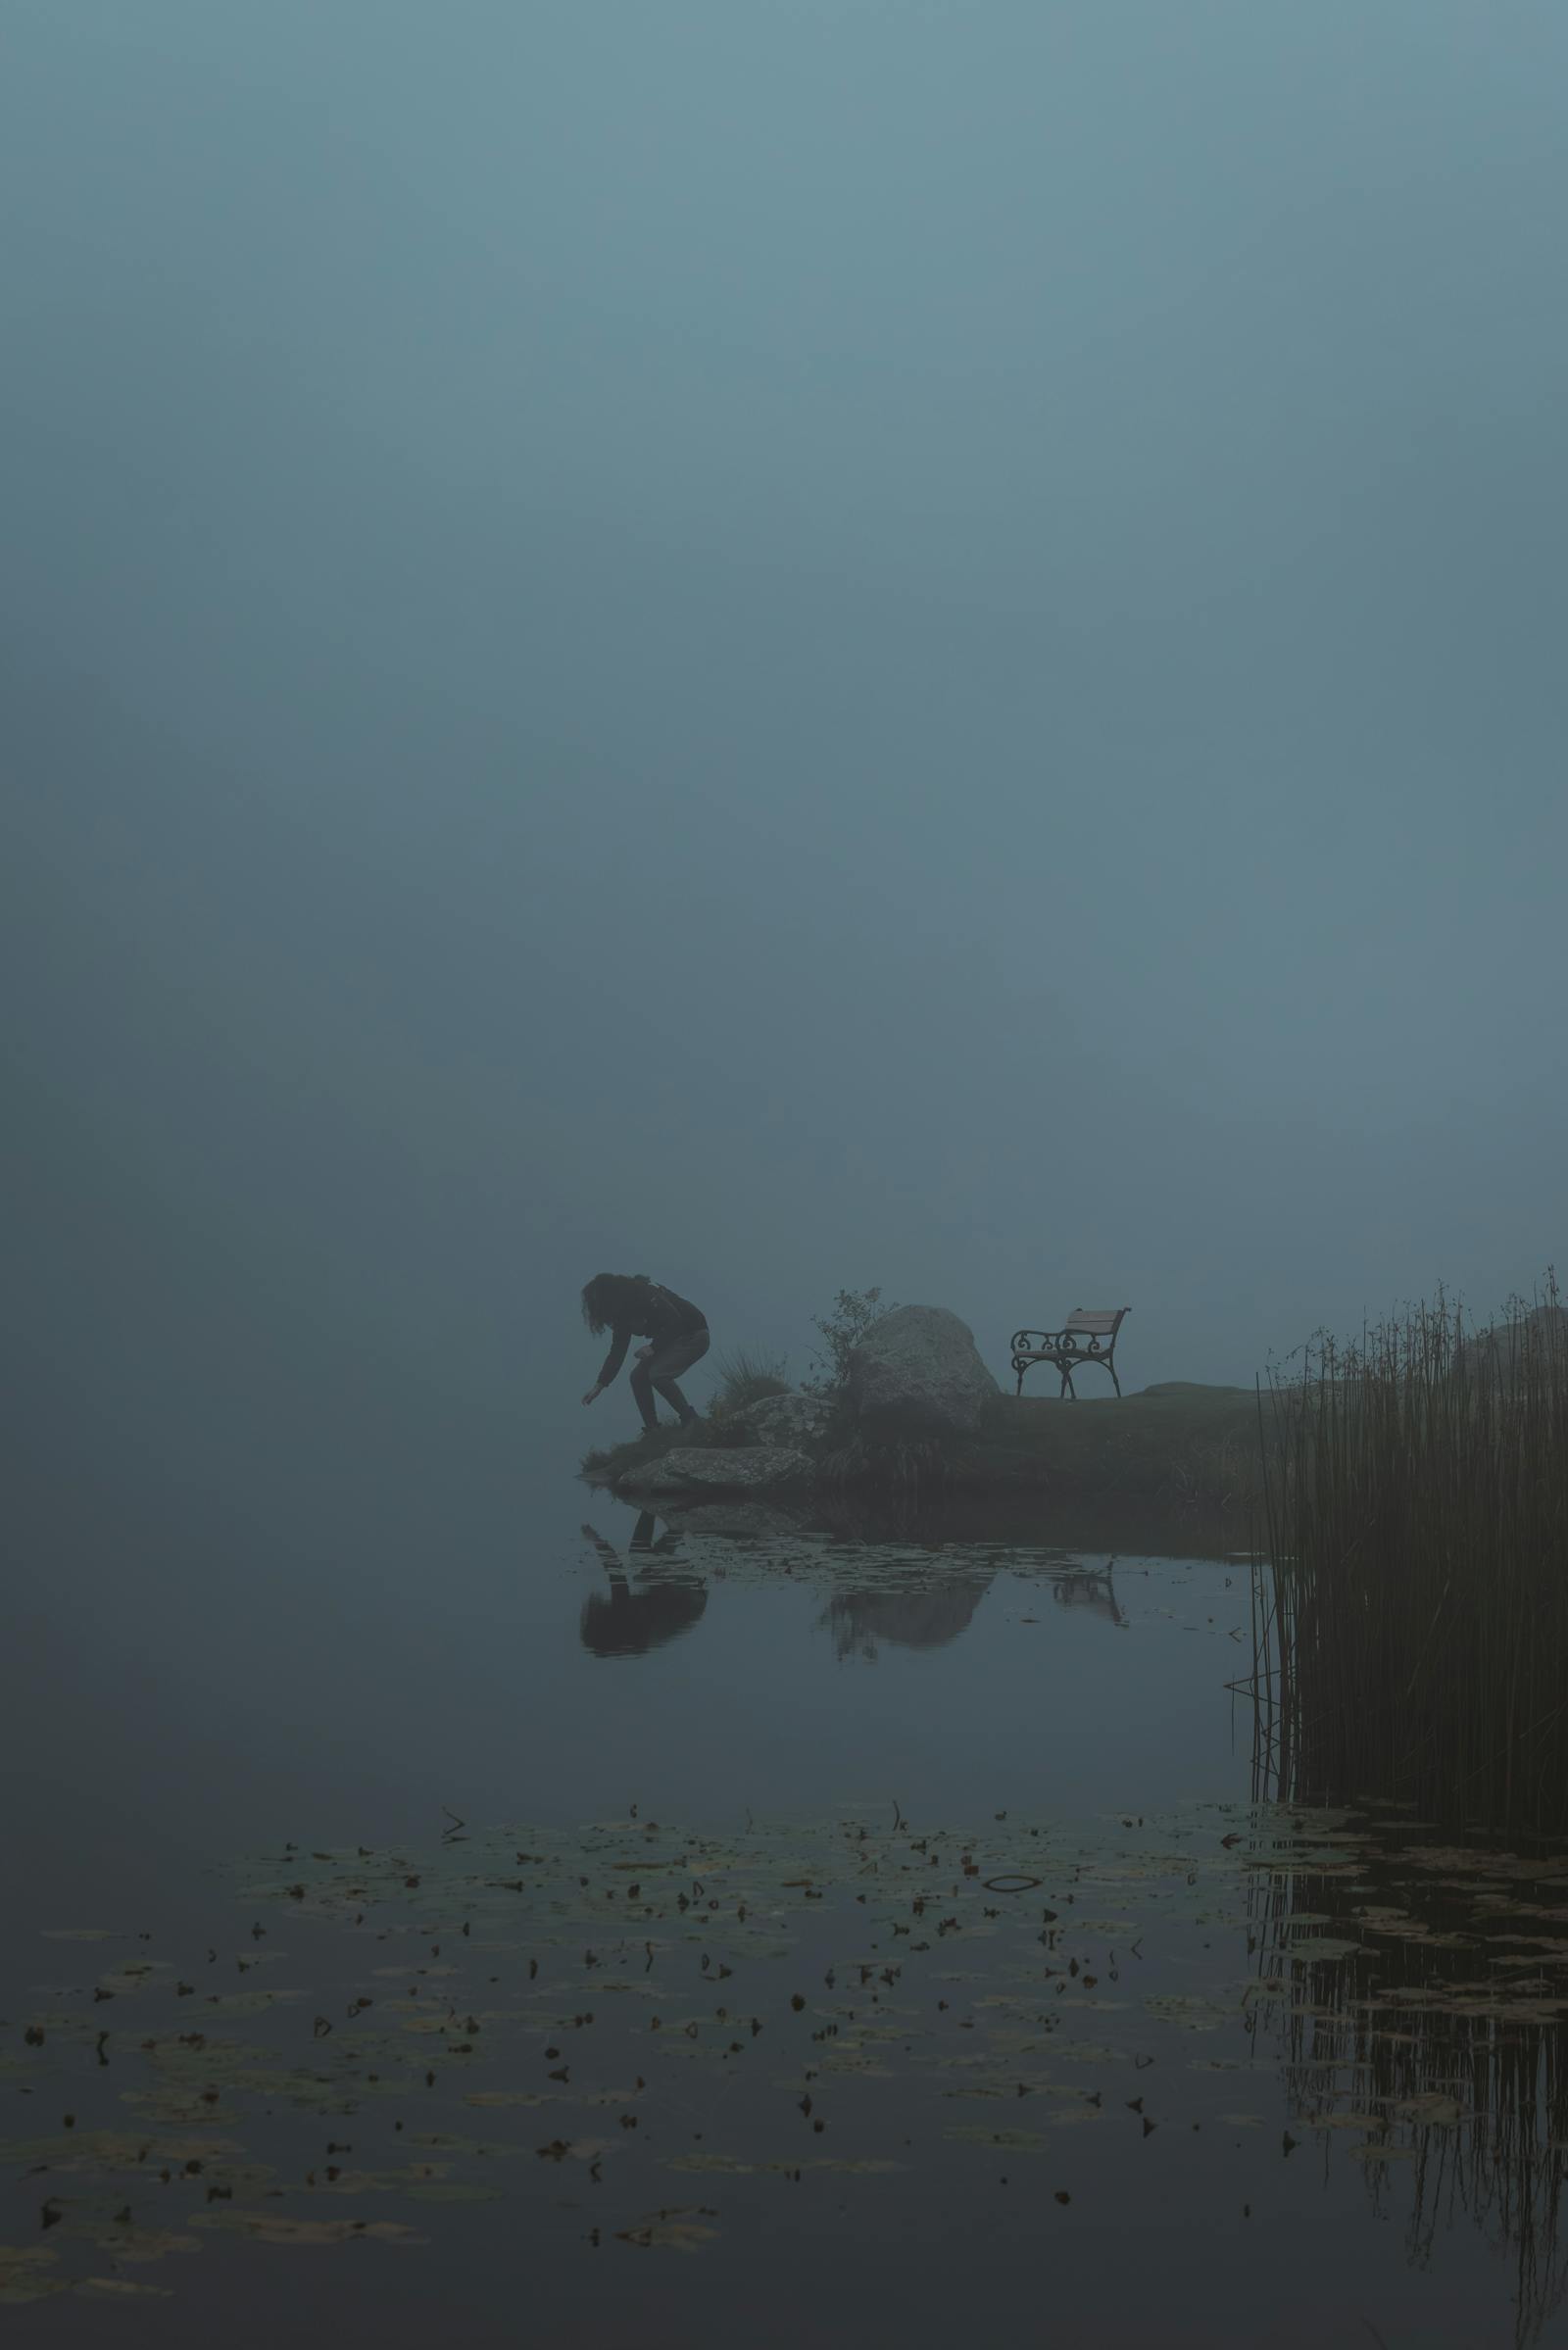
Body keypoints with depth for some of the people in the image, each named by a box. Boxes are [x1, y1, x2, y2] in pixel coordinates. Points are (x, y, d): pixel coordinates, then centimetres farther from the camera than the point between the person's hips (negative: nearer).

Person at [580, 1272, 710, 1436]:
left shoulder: (645, 1295, -25)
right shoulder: (623, 1313, 2)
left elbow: (675, 1321, -29)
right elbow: (617, 1351, 6)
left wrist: (653, 1348, -27)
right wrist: (599, 1385, 4)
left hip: (693, 1335, -9)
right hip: (671, 1339, 9)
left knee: (658, 1374, -26)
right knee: (638, 1377, -1)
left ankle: (691, 1421, -16)